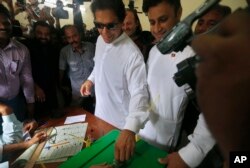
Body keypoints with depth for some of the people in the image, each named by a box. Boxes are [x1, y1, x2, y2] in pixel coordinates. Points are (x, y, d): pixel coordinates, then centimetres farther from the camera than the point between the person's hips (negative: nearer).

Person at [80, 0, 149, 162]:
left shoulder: (132, 54, -29)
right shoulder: (100, 40, -5)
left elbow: (139, 92, -36)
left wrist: (130, 129, -49)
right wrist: (91, 79, 2)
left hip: (120, 124, -6)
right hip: (101, 113, 7)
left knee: (115, 156, 20)